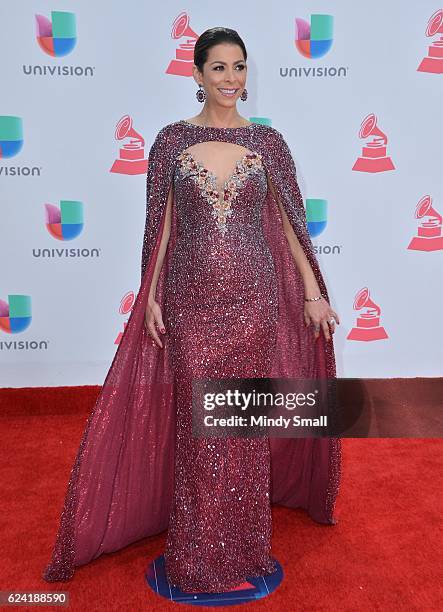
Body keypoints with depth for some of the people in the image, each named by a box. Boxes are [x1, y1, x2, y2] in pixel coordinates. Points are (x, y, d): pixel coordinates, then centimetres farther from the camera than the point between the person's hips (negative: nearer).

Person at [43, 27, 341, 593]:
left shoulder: (267, 141, 4)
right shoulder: (172, 140, 3)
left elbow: (289, 223, 6)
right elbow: (162, 225, 3)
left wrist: (313, 292, 3)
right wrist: (151, 297, 0)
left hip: (253, 297, 1)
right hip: (192, 298, 0)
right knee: (196, 421, 7)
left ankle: (243, 544, 32)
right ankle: (199, 552, 28)